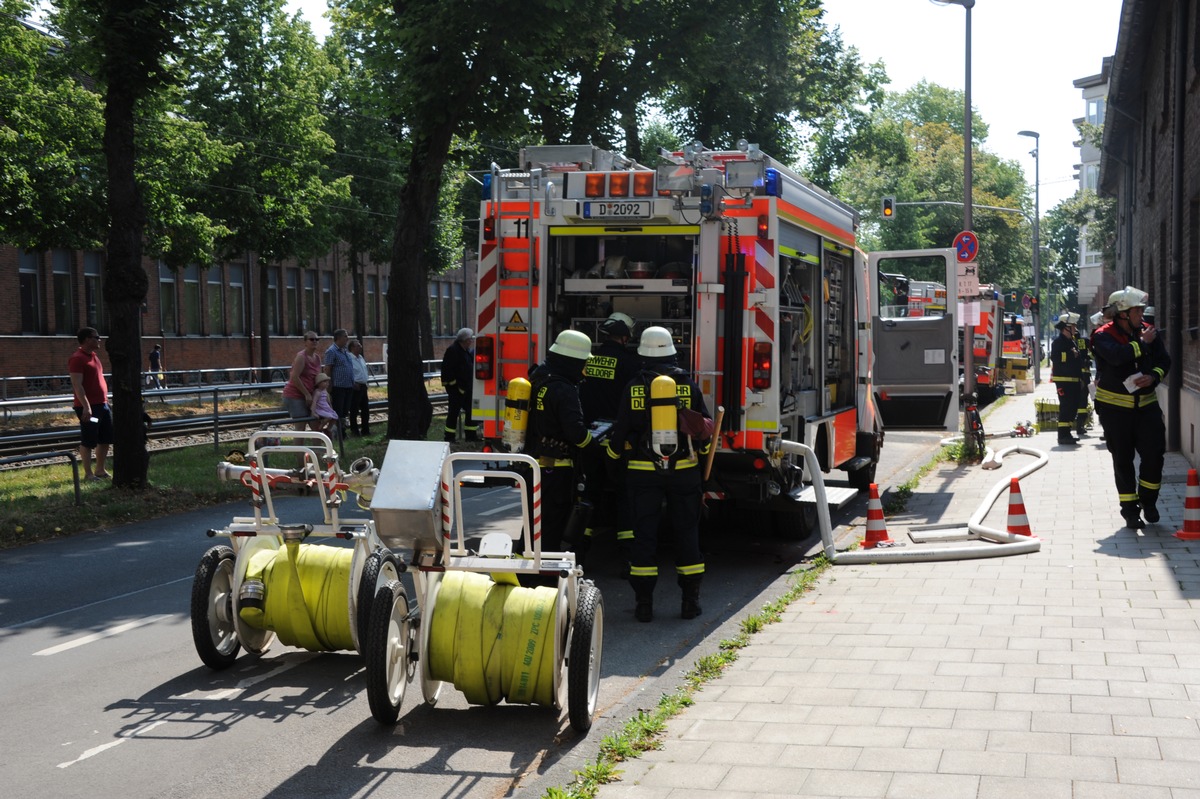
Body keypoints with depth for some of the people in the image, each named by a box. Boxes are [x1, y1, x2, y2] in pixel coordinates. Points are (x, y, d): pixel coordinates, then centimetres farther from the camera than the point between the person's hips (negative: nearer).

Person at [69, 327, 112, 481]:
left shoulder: (94, 357, 16)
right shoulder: (77, 359, -14)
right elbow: (77, 385, -20)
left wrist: (106, 401, 23)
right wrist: (86, 406, -25)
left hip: (102, 404, 10)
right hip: (88, 407, -9)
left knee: (106, 439, 13)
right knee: (88, 441, -3)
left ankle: (100, 470, 22)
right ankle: (88, 473, 2)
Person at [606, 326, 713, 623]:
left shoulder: (635, 387, -6)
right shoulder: (689, 385, -1)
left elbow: (622, 429, -1)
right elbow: (705, 427, 4)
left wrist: (614, 454, 18)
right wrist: (701, 452, 24)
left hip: (643, 472, -1)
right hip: (684, 471, 1)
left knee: (644, 534, 4)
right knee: (686, 532, 9)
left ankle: (644, 603, 4)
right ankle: (690, 601, 12)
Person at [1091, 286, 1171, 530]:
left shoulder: (1148, 332, 4)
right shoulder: (1103, 336, -11)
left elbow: (1164, 361, 6)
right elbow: (1117, 356, -30)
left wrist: (1153, 377, -14)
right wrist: (1142, 343, -17)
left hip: (1146, 404, 3)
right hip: (1115, 408, -3)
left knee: (1154, 454, -3)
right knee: (1123, 460, 5)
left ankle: (1148, 500, 18)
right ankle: (1130, 509, 14)